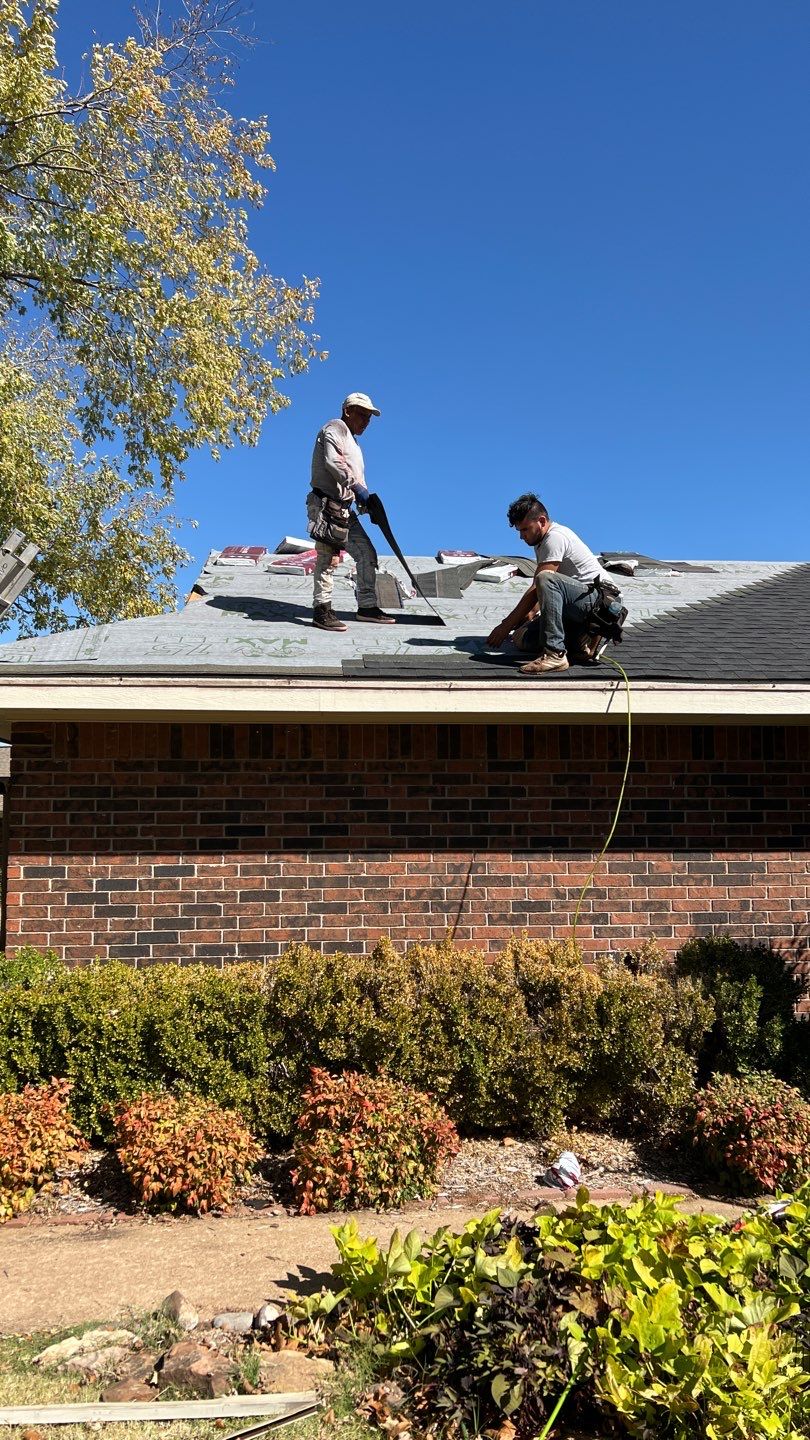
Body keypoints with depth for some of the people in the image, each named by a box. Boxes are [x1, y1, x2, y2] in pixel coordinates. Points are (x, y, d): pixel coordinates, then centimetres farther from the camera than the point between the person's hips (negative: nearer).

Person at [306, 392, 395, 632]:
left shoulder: (352, 442, 29)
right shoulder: (335, 428, -2)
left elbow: (356, 475, 24)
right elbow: (333, 461, -20)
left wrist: (366, 500, 6)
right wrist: (356, 486, -24)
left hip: (344, 510, 10)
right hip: (327, 506, -10)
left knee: (367, 554, 7)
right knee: (328, 557, -13)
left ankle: (367, 606, 11)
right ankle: (322, 610, -10)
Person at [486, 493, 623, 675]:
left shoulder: (555, 537, -16)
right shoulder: (543, 539, 16)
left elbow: (537, 588, -20)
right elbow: (538, 592, 26)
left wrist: (505, 626, -17)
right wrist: (531, 613, 10)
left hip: (600, 596, -9)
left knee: (546, 579, -36)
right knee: (521, 638, -6)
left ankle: (555, 654, -38)